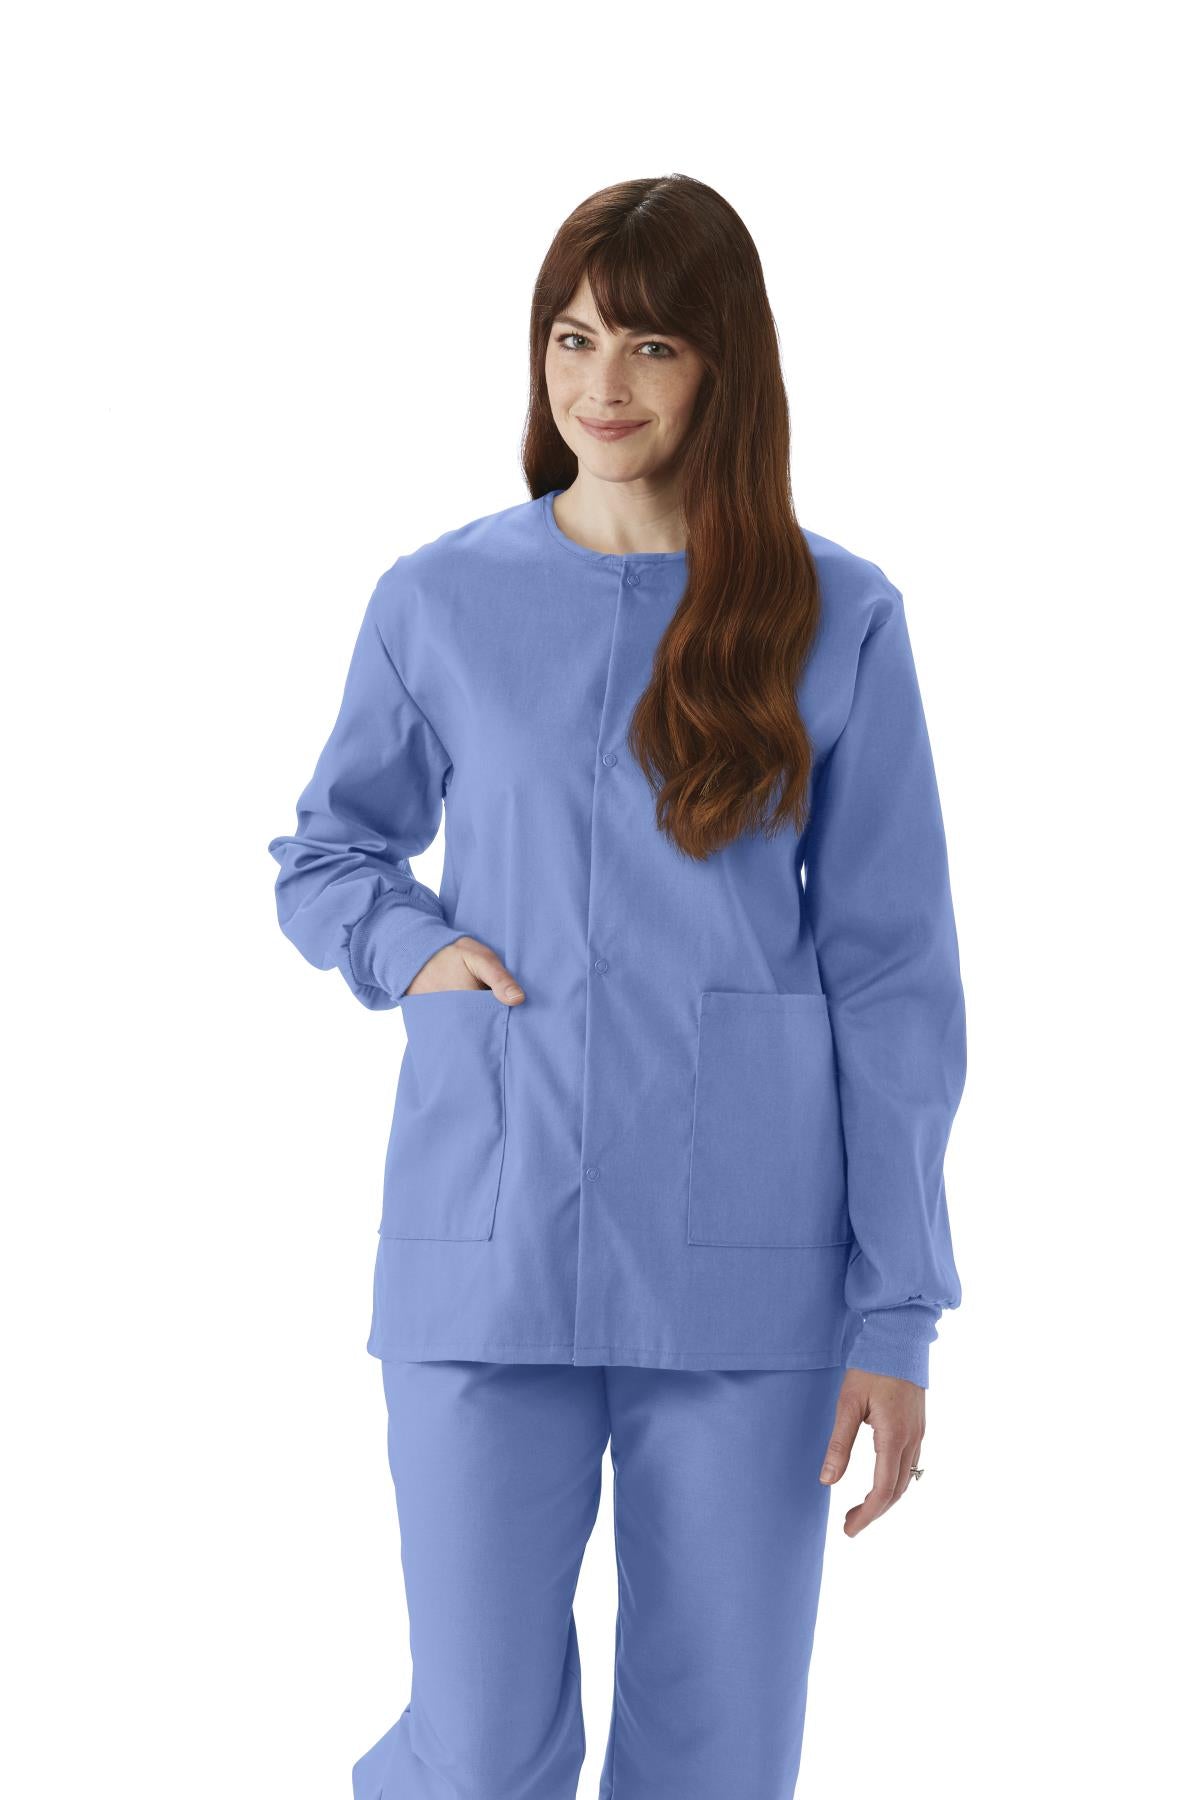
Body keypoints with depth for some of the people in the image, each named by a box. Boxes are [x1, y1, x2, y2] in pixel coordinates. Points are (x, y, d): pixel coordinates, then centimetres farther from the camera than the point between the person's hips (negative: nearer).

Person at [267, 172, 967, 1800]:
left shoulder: (836, 619, 2)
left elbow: (893, 972, 2)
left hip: (748, 1273, 0)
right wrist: (406, 943, -5)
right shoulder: (439, 603, 4)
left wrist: (898, 1313, -2)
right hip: (485, 1247, 0)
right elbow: (321, 855, 18)